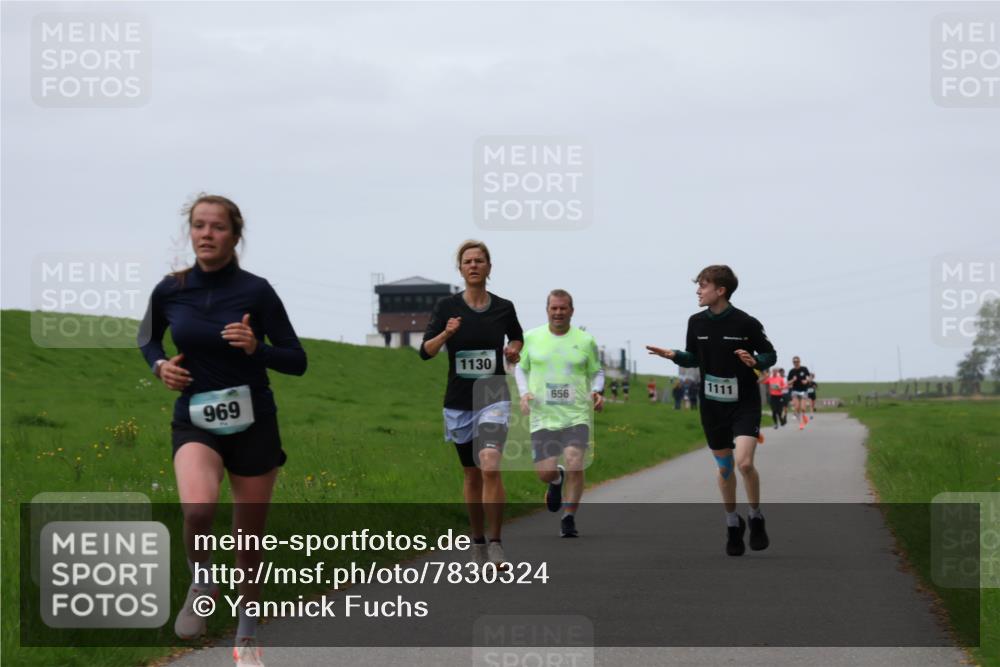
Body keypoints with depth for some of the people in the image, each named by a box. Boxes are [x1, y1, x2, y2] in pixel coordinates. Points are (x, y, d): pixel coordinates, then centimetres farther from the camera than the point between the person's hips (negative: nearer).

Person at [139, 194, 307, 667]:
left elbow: (297, 361, -5)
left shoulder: (256, 291, -10)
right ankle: (200, 582, 1)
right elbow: (148, 337, 18)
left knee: (249, 536, 9)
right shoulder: (170, 290, -3)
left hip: (252, 423, 0)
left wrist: (256, 347, -23)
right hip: (195, 422, 0)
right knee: (198, 506, -30)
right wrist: (160, 365, -3)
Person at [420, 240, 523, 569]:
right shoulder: (446, 307, -3)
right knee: (471, 474, 12)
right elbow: (426, 351, -9)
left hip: (494, 397, -1)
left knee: (490, 466, -21)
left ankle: (495, 543, -13)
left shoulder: (504, 307, 1)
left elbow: (517, 338, 21)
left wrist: (514, 351, -1)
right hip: (459, 402, 1)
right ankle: (478, 541, 29)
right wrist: (446, 334, -27)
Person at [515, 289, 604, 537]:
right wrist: (524, 392, 0)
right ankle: (557, 481, 35)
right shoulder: (532, 338, 5)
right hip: (543, 416, 1)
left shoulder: (585, 341, 3)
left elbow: (597, 371, 15)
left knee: (575, 466, -17)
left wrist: (596, 391, -5)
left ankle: (569, 519, -1)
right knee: (545, 473, -4)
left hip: (577, 416, -1)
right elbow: (520, 367, 17)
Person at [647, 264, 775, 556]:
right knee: (724, 467, 10)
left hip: (744, 403, -5)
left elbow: (770, 354, -3)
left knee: (744, 462, -19)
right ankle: (733, 524, 27)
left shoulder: (745, 323, -13)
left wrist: (755, 361, -24)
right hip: (712, 404, 5)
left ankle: (756, 519, 4)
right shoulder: (697, 322, 1)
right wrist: (674, 355, -6)